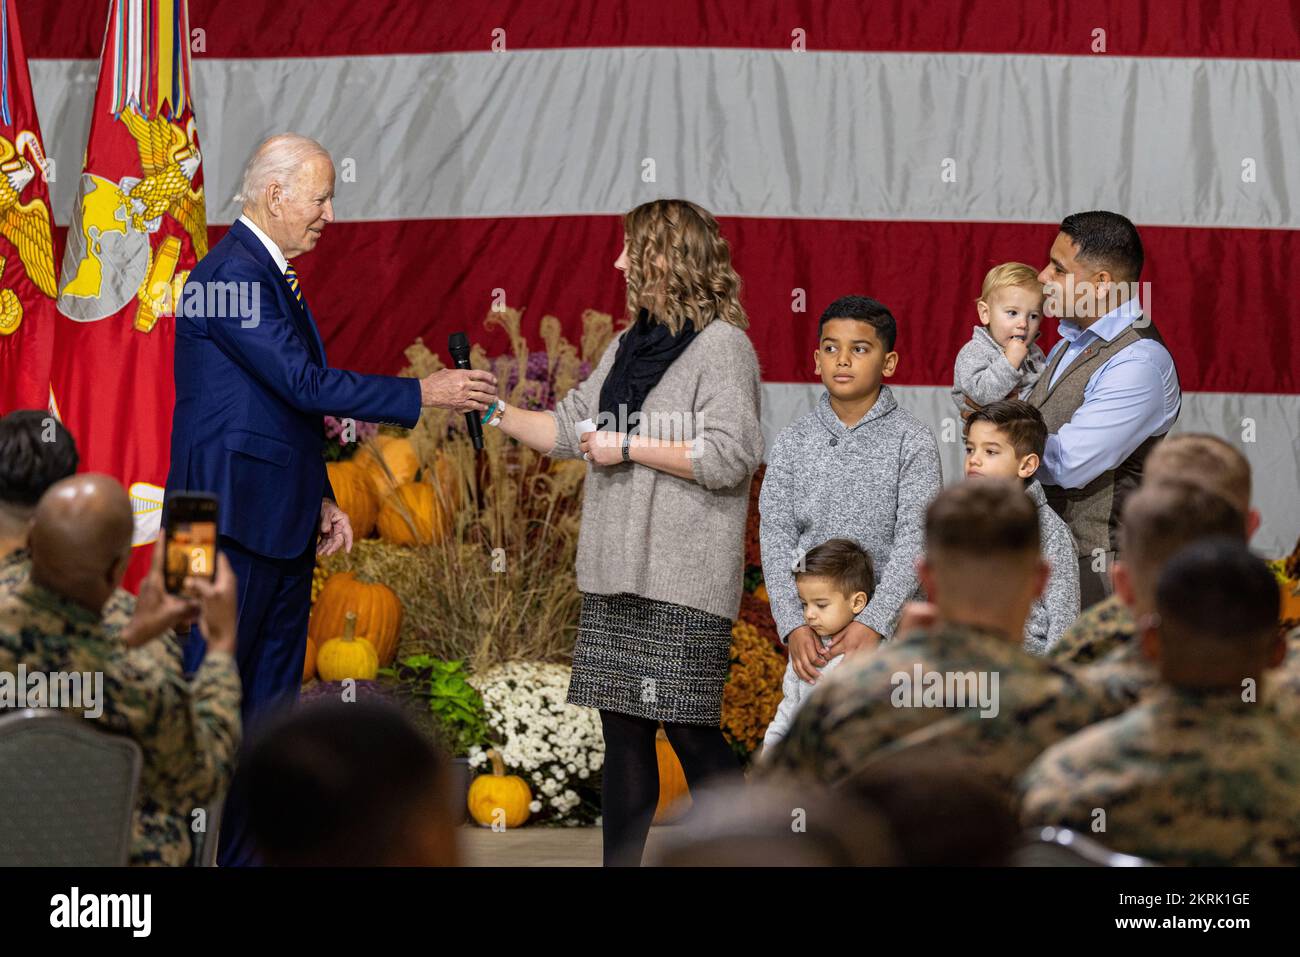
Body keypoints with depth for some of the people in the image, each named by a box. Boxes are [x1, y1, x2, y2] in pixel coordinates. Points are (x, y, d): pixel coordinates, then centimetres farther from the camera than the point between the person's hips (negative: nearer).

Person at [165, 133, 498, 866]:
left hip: (281, 527, 10)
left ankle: (255, 853, 16)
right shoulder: (232, 275, -15)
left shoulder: (273, 276, 17)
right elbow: (306, 383, -20)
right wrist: (423, 394, -15)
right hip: (232, 526, -10)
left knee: (273, 702, 11)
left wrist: (321, 501, 15)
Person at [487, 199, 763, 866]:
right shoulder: (628, 347, 18)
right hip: (615, 575, 8)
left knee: (690, 730, -7)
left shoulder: (722, 346, -8)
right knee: (622, 732, 8)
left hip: (682, 584, -8)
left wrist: (629, 447, -13)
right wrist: (496, 412, 13)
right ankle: (620, 860, 12)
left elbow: (730, 457, -17)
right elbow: (567, 430, 23)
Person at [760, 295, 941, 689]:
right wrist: (793, 625, -12)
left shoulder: (912, 442, -2)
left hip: (889, 633, -2)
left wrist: (873, 622, -21)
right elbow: (776, 537, 1)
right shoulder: (793, 442, 7)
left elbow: (914, 541, -9)